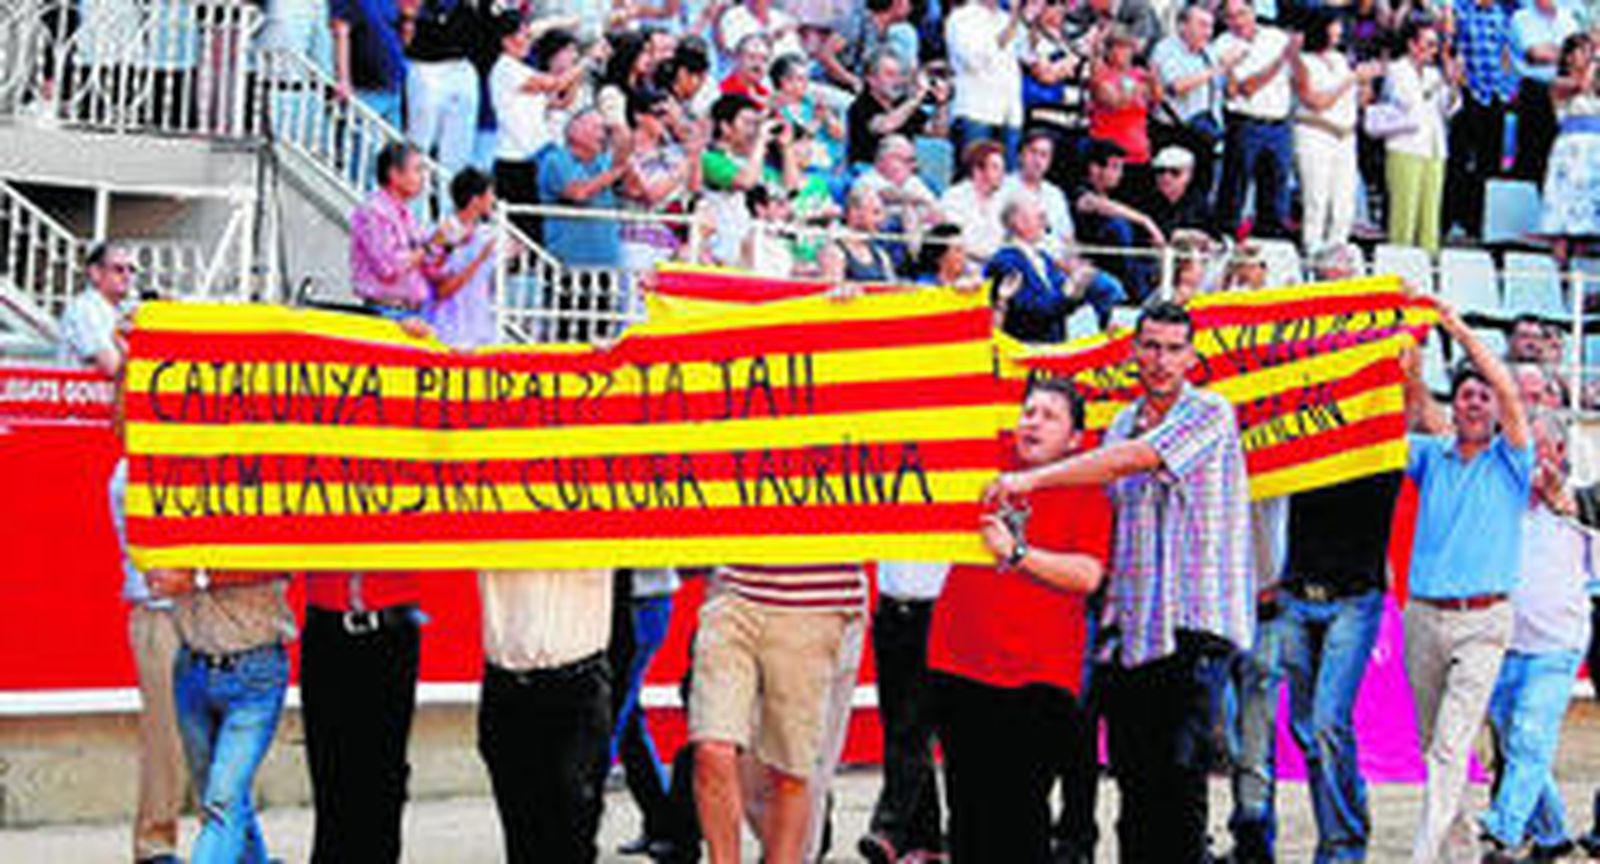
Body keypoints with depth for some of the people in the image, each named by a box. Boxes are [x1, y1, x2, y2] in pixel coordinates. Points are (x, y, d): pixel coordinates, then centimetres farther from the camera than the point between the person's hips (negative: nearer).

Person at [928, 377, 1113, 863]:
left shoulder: (1087, 494, 2)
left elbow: (1086, 575, -11)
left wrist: (1016, 553, -18)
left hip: (1035, 677, -4)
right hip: (959, 663, 4)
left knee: (1019, 814, -9)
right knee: (967, 804, 8)